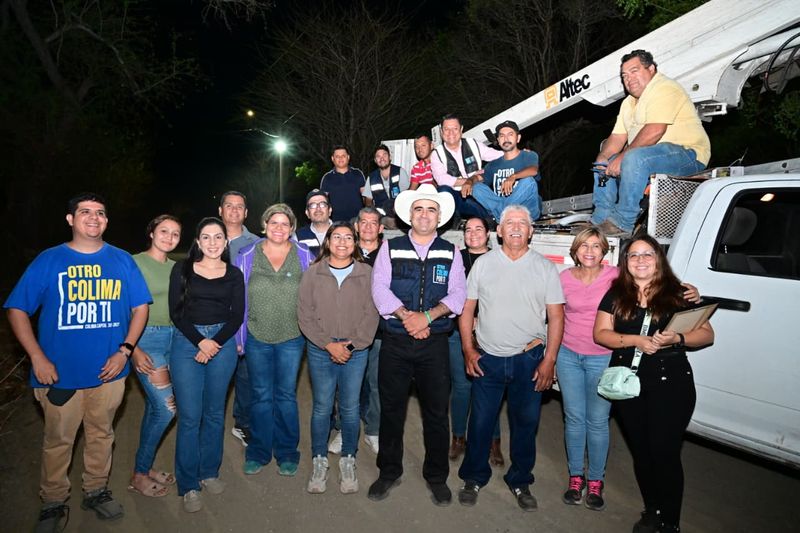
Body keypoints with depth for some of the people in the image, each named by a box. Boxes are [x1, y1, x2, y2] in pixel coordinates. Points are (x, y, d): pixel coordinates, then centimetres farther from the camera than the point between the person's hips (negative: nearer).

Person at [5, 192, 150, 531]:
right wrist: (37, 356, -11)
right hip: (60, 374, -1)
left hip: (109, 372, 2)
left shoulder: (122, 260, 2)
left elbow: (140, 307, 4)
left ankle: (96, 492, 35)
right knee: (58, 441, 10)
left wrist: (124, 350, -6)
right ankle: (53, 503, 31)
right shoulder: (48, 260, -2)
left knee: (101, 435, 16)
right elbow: (17, 309, -2)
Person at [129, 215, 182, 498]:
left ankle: (144, 469, 28)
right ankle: (139, 475, 10)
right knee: (166, 408, -8)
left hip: (173, 338, 6)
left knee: (155, 407, 13)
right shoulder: (135, 263, -7)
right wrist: (133, 349, -14)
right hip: (146, 339, -6)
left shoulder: (176, 268, 11)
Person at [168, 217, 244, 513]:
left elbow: (237, 315, 2)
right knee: (189, 416, -1)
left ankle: (209, 472, 27)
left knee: (214, 412, 10)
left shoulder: (234, 274, 6)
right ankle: (189, 485, 13)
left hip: (223, 343, 2)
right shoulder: (182, 269, 2)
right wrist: (200, 342, -11)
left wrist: (216, 343, -10)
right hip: (186, 342, -1)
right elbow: (176, 311, -2)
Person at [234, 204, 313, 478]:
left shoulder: (304, 257, -1)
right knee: (261, 396, 11)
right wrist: (239, 337, 1)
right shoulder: (247, 256, 0)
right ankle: (258, 451, 28)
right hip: (257, 338, 1)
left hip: (291, 338, -1)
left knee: (286, 396, 9)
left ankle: (287, 452, 25)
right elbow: (238, 300, 3)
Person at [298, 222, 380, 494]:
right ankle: (319, 462, 25)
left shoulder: (366, 274, 1)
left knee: (350, 408, 7)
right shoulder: (313, 273, 1)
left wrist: (352, 344, -10)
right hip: (320, 351, 0)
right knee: (322, 407, 7)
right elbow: (305, 314, -3)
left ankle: (348, 462, 26)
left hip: (356, 352, 0)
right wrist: (329, 344, -10)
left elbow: (371, 314, -1)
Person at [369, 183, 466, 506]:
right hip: (395, 342, 0)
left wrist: (427, 316, -17)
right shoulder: (390, 248, 5)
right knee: (391, 408, 10)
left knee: (436, 412, 8)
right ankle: (389, 472, 29)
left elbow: (457, 295, -1)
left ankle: (436, 476, 27)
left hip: (435, 343, 1)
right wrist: (407, 317, -17)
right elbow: (380, 289, -5)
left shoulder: (450, 253, 8)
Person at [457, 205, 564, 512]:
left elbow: (556, 317, 0)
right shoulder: (483, 264, 1)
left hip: (529, 359, 0)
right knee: (480, 421, 8)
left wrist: (549, 361, -6)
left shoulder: (545, 268, 0)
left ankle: (520, 482, 34)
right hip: (487, 359, 0)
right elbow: (467, 308, 3)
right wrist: (468, 350, -3)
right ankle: (474, 478, 30)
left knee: (526, 423, 13)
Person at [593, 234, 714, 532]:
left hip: (671, 384, -2)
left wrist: (677, 339, -20)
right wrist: (636, 340, -15)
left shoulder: (678, 293, 0)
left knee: (665, 453, 0)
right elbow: (601, 334, 1)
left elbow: (707, 335, 0)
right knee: (641, 451, 13)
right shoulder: (616, 294, 5)